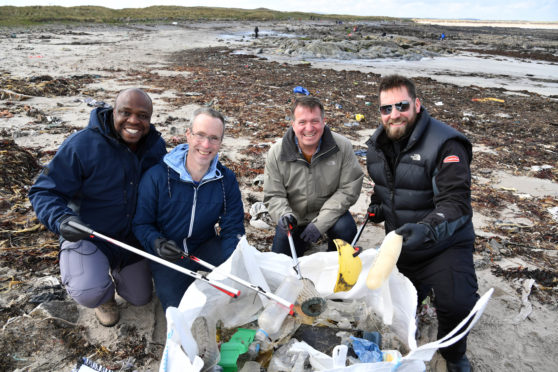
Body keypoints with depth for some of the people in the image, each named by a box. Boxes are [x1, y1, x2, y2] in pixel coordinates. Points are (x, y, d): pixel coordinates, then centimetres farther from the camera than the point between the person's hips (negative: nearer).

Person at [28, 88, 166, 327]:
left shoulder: (156, 146, -10)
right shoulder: (81, 145, -26)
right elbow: (44, 191, -21)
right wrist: (61, 219, -41)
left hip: (132, 236, 5)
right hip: (86, 234, -4)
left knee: (141, 298, 16)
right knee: (89, 294, -30)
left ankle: (115, 269, 47)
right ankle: (104, 296, 11)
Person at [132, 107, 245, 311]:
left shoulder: (226, 179, -7)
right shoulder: (156, 176, -16)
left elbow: (232, 229, -7)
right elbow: (141, 223, -7)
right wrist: (156, 243, -30)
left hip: (206, 248, 3)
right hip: (168, 256, -2)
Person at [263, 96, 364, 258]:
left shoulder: (342, 147, -17)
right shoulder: (276, 153, -14)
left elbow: (349, 190, -16)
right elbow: (273, 196, -8)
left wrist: (319, 223, -23)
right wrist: (284, 215, -32)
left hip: (330, 213, -1)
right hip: (294, 220, 2)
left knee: (345, 230, -31)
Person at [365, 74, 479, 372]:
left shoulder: (445, 144, -23)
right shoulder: (377, 144, 0)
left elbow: (455, 203, -30)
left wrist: (428, 229, -48)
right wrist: (377, 205, -1)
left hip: (444, 244, -5)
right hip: (399, 243, 6)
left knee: (457, 304, -23)